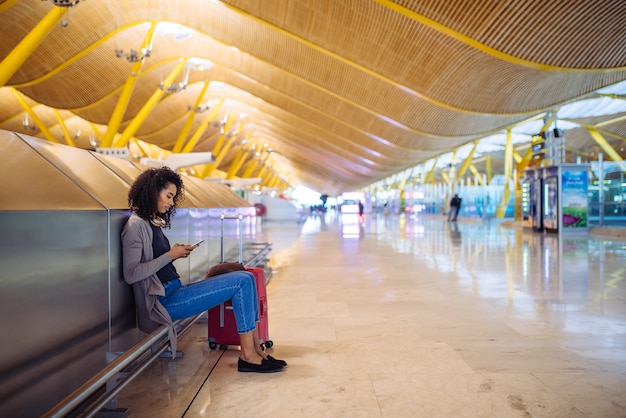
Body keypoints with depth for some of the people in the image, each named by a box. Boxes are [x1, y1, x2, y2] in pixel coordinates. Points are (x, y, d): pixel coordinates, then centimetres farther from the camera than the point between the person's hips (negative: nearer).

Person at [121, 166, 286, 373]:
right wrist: (170, 255, -15)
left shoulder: (153, 222, 17)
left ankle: (255, 348, -3)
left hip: (175, 292, 9)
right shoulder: (136, 225, -11)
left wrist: (178, 253, 2)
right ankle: (248, 355, -10)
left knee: (246, 278, -2)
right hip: (164, 300, -9)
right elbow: (130, 274, -19)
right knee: (241, 282, -15)